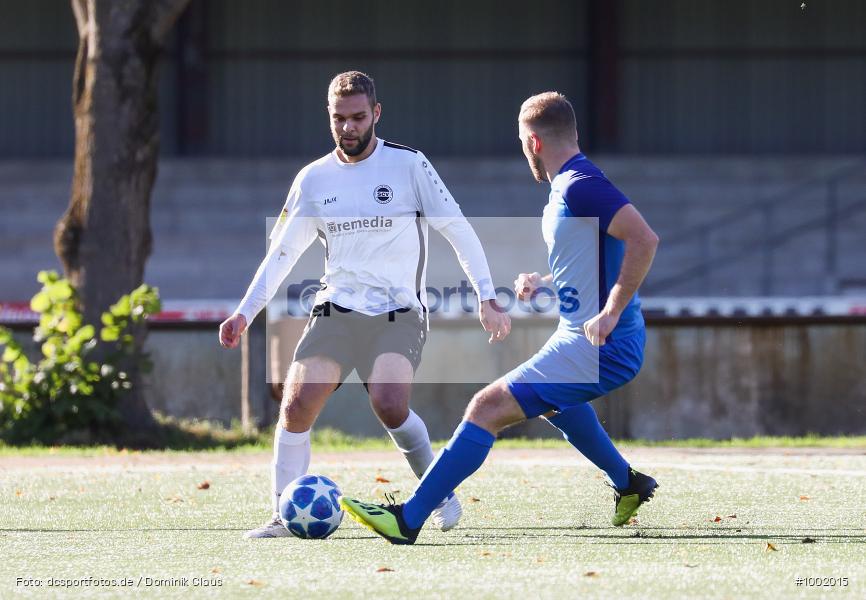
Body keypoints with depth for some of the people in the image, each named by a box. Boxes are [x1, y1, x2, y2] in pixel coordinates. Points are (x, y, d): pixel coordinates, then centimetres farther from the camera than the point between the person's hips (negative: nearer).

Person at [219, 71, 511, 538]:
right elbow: (281, 252, 14)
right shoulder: (313, 179, 7)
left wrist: (486, 299, -6)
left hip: (398, 313, -3)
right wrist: (245, 312, 5)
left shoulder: (409, 166, -2)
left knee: (389, 404, -26)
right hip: (336, 308, 4)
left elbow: (458, 231, 0)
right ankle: (285, 516, -1)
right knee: (296, 404, -14)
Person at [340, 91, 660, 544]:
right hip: (580, 337, 11)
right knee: (549, 399, 40)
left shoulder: (579, 187, -19)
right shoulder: (569, 185, 13)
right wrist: (543, 282, 15)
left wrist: (611, 314, -29)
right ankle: (629, 485, 51)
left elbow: (643, 239, -30)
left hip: (598, 349, -11)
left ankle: (408, 520, -17)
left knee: (487, 408, -16)